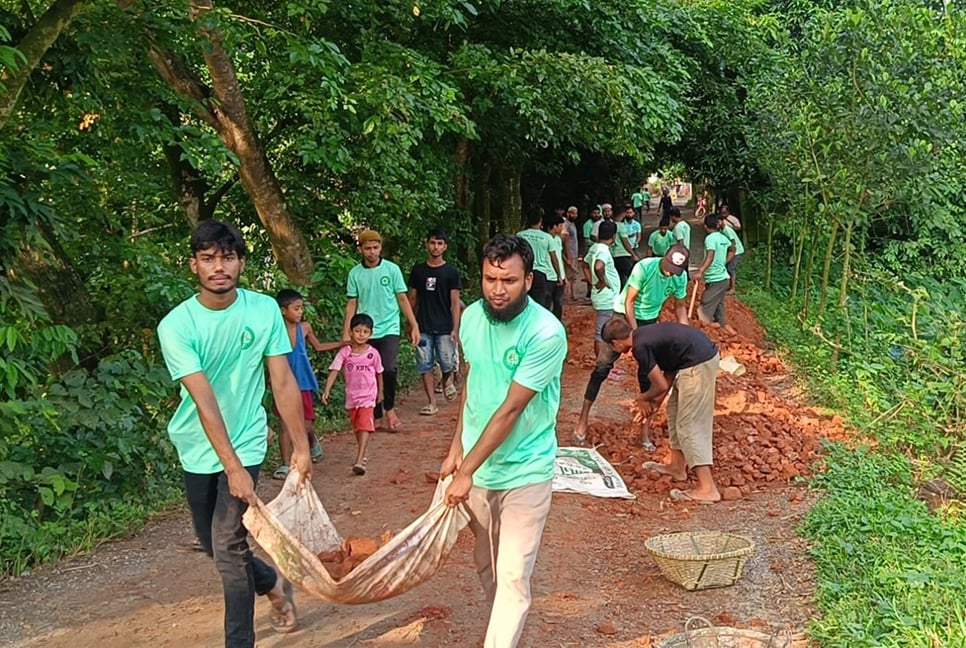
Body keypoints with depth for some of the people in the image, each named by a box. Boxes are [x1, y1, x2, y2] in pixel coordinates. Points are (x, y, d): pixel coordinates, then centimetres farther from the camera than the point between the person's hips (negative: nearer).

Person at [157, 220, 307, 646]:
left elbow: (283, 382, -7)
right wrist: (232, 468, -28)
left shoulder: (265, 310, -13)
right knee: (211, 543, 16)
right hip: (197, 448, 2)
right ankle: (273, 585, 43)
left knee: (228, 546, -9)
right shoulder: (176, 325, -17)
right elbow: (204, 399, -24)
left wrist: (301, 446, -5)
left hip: (245, 442, -2)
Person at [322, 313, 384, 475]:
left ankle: (360, 461, -19)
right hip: (351, 396, 3)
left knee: (364, 427, -14)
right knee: (357, 428, 17)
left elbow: (379, 373, 7)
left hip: (368, 396, -3)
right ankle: (365, 455, 35)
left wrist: (380, 392, 16)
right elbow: (334, 371, -12)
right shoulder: (344, 352, -7)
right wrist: (327, 390, -23)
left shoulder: (373, 353, -7)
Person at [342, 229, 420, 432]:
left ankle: (389, 408, 3)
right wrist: (346, 333, 2)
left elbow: (402, 299, 2)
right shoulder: (355, 274, 4)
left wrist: (414, 325, -2)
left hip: (388, 329, -2)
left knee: (389, 369, -19)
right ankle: (376, 415, 20)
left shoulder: (392, 269, 0)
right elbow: (352, 304, 7)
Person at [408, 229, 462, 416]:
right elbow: (412, 298, 12)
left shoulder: (451, 272, -1)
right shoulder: (417, 270, 7)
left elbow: (455, 302, -2)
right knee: (425, 365, 1)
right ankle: (431, 402, 10)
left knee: (447, 364, -6)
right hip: (423, 328, 2)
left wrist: (455, 329, -9)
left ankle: (447, 381, 28)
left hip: (444, 328, -2)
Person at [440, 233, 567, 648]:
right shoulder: (472, 317, -3)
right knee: (486, 566, 19)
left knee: (513, 576, -4)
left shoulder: (546, 333, -22)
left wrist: (467, 472, -22)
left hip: (524, 472, -6)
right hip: (476, 464, 6)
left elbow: (510, 410, -23)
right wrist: (457, 447, 8)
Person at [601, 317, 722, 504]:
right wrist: (656, 401, 22)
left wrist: (643, 399, 11)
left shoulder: (640, 346, -13)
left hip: (698, 365, -10)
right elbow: (669, 370, 22)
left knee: (689, 425, -7)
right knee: (675, 410, 22)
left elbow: (661, 385, -8)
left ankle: (707, 488, -10)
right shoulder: (644, 334, 15)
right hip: (705, 354, 10)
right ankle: (677, 467, 33)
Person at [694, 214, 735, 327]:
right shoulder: (723, 237, 9)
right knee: (719, 308, 18)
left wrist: (700, 272, -41)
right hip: (723, 278, 9)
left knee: (704, 312, -6)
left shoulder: (710, 238, -16)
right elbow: (732, 249, 30)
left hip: (715, 280, -9)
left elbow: (710, 257, -33)